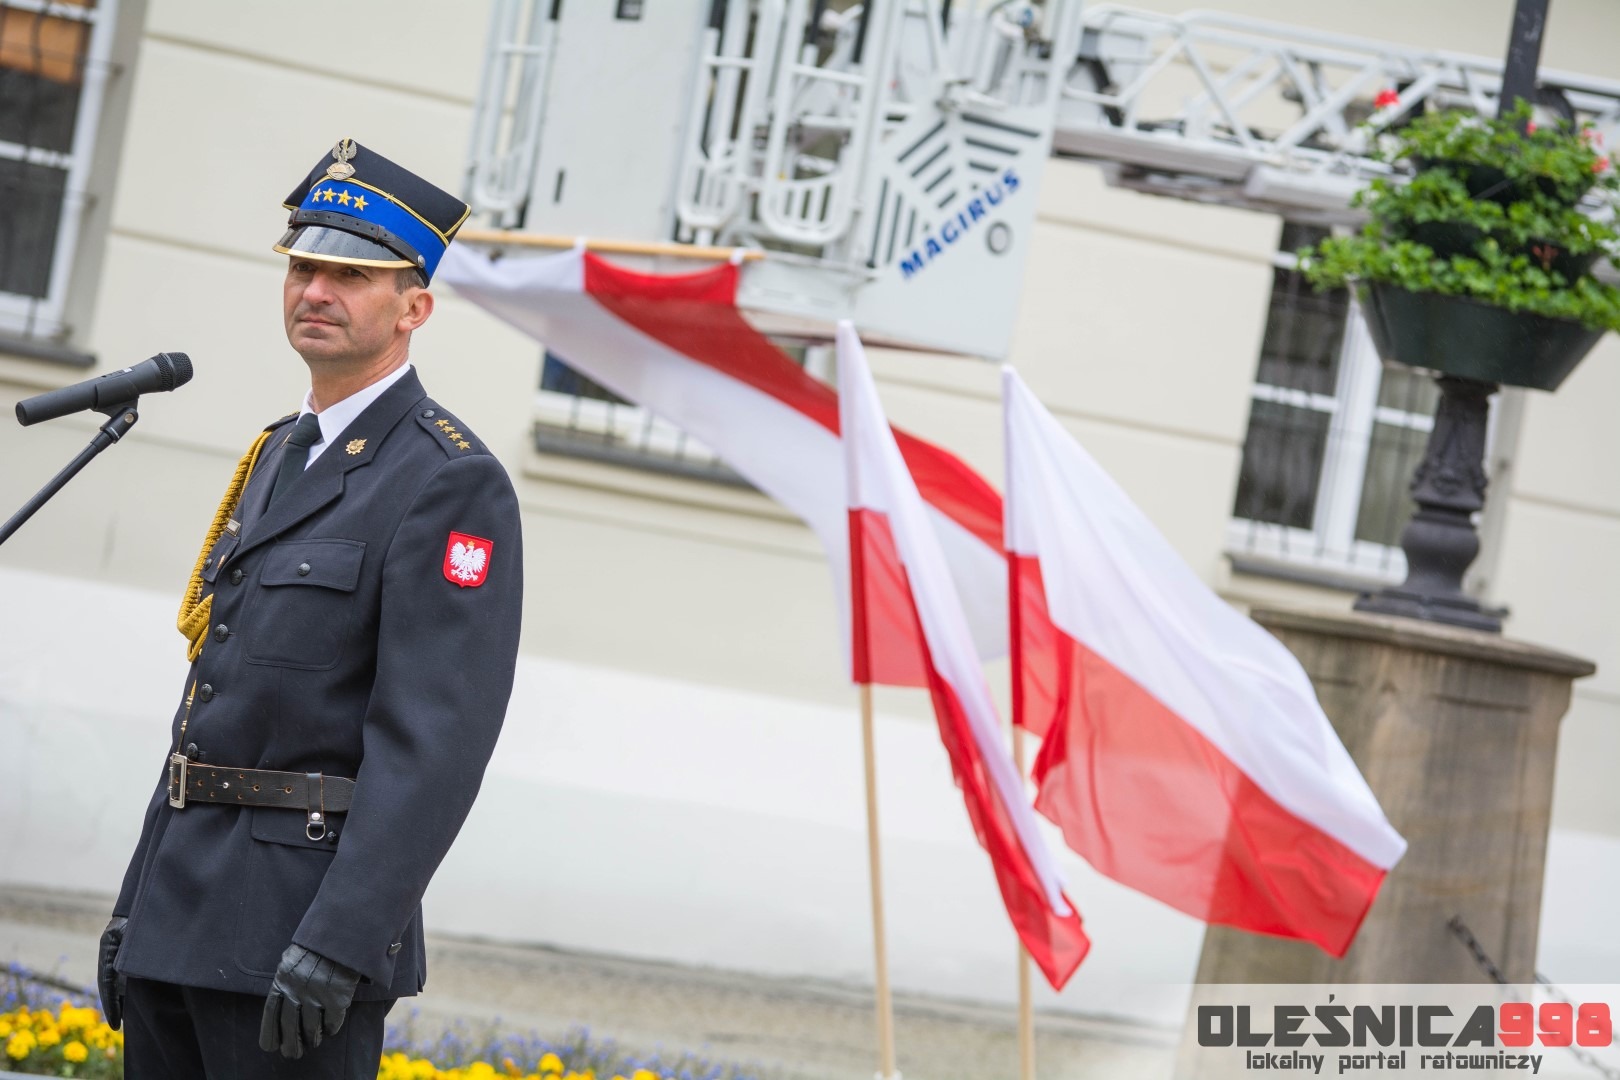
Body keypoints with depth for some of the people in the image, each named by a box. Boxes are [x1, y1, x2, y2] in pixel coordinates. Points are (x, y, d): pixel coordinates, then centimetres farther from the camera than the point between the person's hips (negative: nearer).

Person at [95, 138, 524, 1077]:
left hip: (309, 910, -8)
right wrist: (139, 899, 19)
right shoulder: (280, 455, 18)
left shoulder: (454, 486, -10)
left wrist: (339, 942, -26)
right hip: (183, 919, 8)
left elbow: (433, 746, -19)